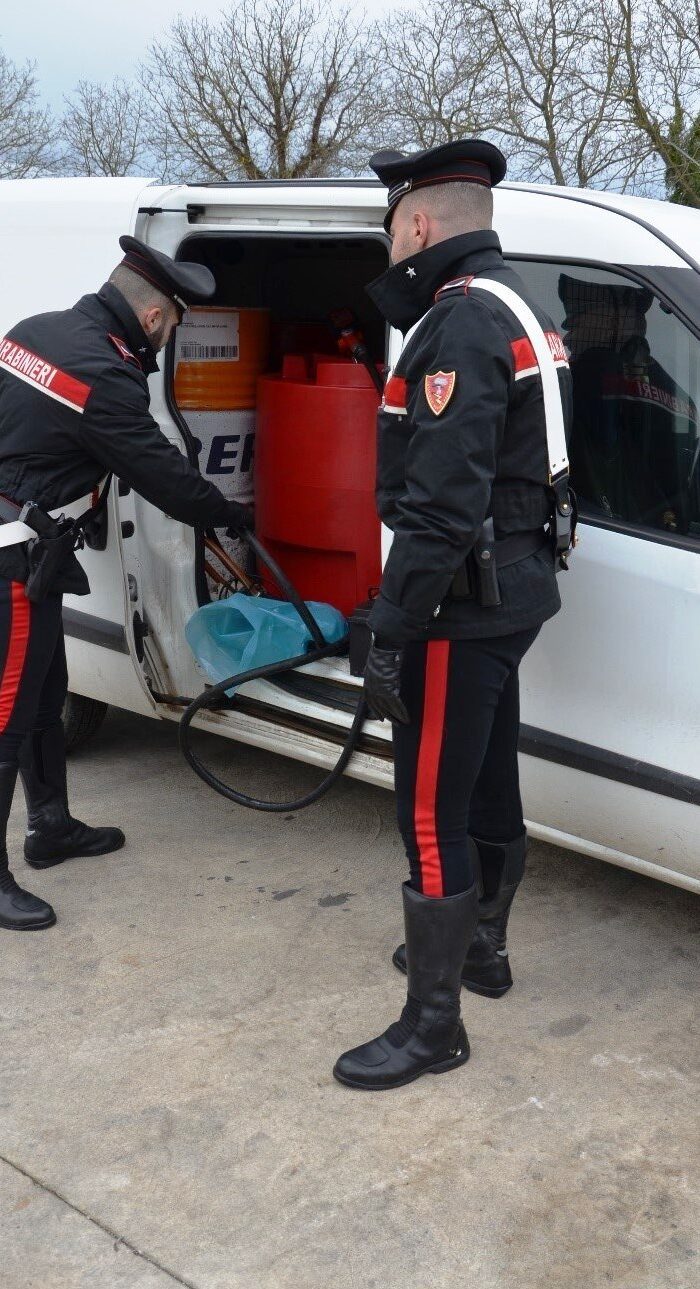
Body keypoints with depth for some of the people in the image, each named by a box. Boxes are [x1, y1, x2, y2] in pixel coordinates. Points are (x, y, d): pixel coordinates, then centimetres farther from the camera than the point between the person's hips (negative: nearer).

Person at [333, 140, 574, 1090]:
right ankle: (480, 946, 39)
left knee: (431, 813, -3)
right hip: (515, 591, 11)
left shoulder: (461, 325, -19)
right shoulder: (517, 312, 14)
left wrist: (390, 630, -22)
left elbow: (440, 507, -27)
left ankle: (433, 1025, 6)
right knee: (488, 786, 22)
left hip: (465, 605, -11)